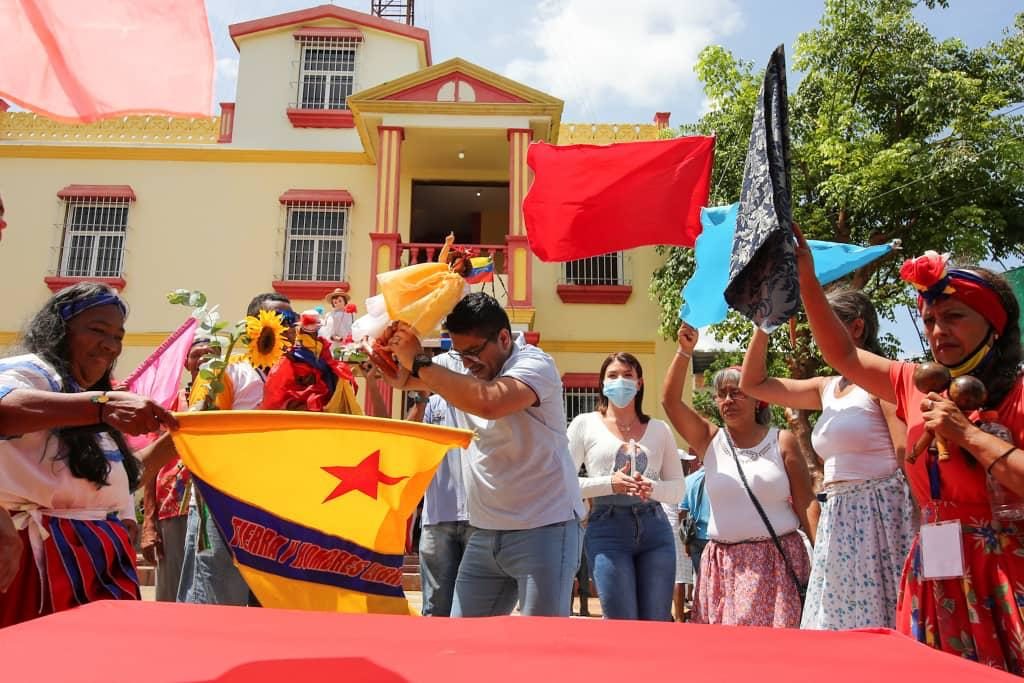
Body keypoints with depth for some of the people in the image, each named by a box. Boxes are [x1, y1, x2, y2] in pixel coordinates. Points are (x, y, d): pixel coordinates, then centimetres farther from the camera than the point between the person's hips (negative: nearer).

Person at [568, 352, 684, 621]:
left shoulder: (659, 429, 12)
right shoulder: (584, 424, 4)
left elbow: (678, 489, 12)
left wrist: (653, 488, -10)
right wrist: (610, 484, -15)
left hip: (655, 529, 3)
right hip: (607, 529, -3)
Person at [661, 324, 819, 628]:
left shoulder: (781, 441, 4)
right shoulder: (710, 440, 8)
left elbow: (806, 503, 2)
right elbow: (670, 400, -4)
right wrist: (685, 351, -11)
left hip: (778, 560, -1)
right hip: (724, 563, 2)